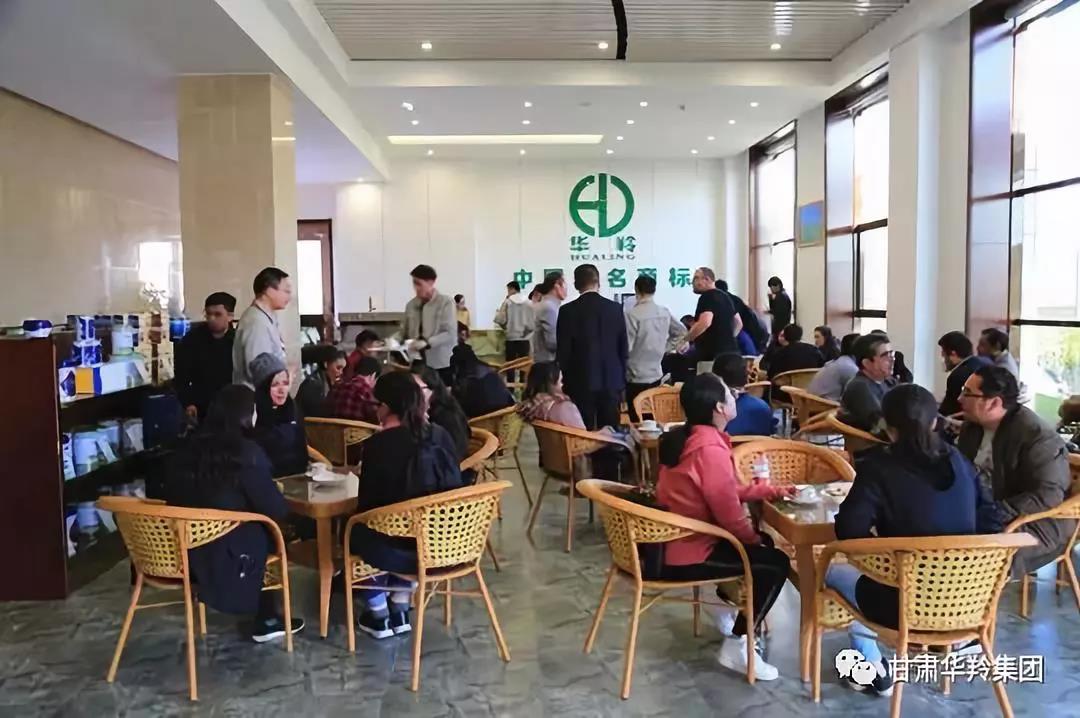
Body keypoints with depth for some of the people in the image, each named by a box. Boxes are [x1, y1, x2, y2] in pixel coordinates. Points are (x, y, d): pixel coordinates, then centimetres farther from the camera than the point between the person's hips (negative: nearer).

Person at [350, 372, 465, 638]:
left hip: (404, 551, -5)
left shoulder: (379, 444, -13)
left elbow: (366, 505, -8)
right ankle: (399, 610, 35)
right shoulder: (441, 435, 1)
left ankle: (378, 615, 34)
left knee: (356, 530, 26)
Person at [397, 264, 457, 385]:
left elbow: (450, 334, -11)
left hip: (441, 365, -3)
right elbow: (404, 331, 14)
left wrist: (426, 342, -22)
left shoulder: (445, 302, -4)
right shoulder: (411, 305, 8)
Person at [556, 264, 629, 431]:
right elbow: (624, 348, 5)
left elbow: (563, 350, -6)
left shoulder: (568, 311, -8)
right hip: (612, 380, 3)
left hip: (581, 381, -3)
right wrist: (622, 378, 14)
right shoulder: (616, 308, 1)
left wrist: (567, 379, 6)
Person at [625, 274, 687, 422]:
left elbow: (626, 347, -15)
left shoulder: (633, 314, -17)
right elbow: (682, 332, 16)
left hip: (637, 377, -6)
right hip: (656, 375, 6)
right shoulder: (665, 312, 4)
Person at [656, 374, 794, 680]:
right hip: (687, 555, -10)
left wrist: (776, 490, 13)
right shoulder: (711, 450, -26)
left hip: (671, 542, 10)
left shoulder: (687, 438, 5)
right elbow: (730, 515, -20)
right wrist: (755, 539, -1)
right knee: (776, 563, -3)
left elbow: (730, 490, 15)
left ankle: (724, 605, 36)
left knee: (759, 543, 23)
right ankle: (736, 647, 3)